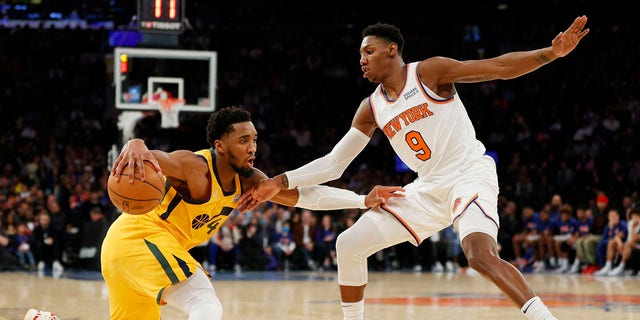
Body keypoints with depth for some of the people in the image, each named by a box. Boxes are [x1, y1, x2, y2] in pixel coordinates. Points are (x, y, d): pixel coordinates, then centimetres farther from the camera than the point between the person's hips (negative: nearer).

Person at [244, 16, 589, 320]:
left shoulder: (430, 72, -8)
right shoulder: (370, 109, 9)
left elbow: (498, 67, -13)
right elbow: (333, 163, 12)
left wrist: (552, 53, -27)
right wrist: (281, 182, 1)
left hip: (470, 175, -7)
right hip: (428, 189, 7)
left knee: (481, 255, -34)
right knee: (349, 244, 3)